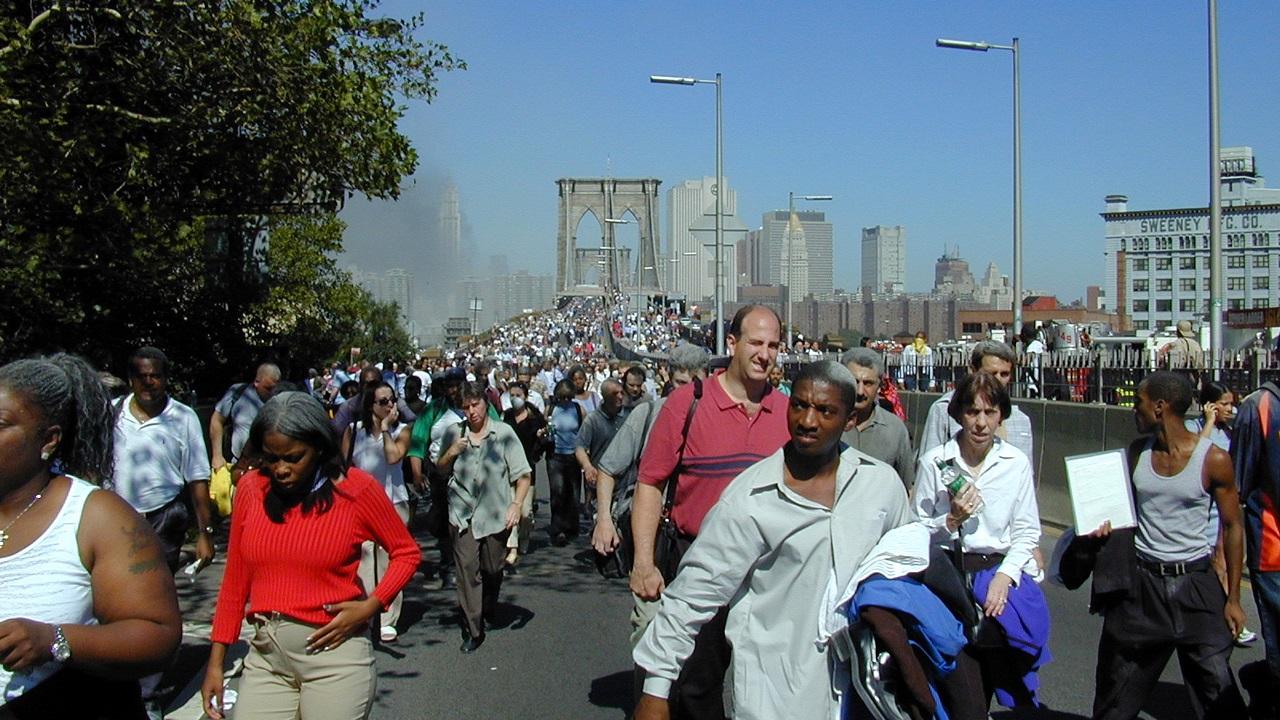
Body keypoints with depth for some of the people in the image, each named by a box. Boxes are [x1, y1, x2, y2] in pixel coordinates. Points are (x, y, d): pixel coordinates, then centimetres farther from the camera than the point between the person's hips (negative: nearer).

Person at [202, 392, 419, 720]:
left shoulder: (356, 488, -7)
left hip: (335, 653, -3)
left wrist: (370, 606, -12)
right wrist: (216, 662, 7)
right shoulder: (251, 488, 2)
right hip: (266, 656, 3)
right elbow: (235, 580, 7)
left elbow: (406, 552, 2)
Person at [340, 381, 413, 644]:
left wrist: (386, 428, -9)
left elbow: (393, 457, -15)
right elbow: (345, 466, 9)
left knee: (390, 559, 1)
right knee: (360, 559, -4)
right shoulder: (354, 430, 7)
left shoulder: (401, 431, 4)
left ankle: (388, 620, 6)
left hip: (393, 501, 0)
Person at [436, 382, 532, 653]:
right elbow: (441, 469, 17)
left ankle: (489, 611, 40)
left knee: (492, 569, 12)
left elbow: (523, 475, -1)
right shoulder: (454, 433, 6)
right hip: (463, 513, 1)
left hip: (496, 513, -1)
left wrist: (517, 504, -13)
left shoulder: (503, 432, -2)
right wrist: (451, 453, -3)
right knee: (467, 568, -10)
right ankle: (472, 629, -6)